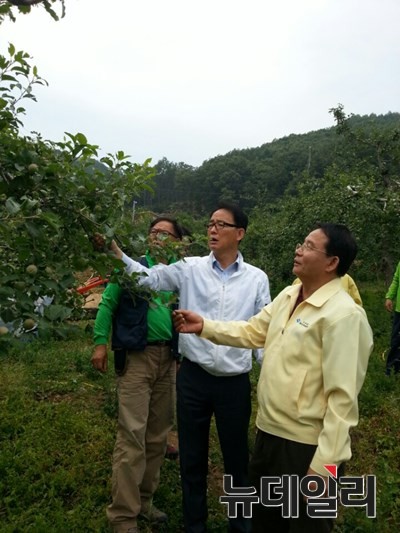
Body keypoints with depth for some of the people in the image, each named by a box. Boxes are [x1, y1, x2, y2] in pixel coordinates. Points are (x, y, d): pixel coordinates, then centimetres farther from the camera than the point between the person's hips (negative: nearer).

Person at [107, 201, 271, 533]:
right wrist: (116, 253, -27)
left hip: (235, 381, 0)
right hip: (193, 377, 0)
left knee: (237, 456, 17)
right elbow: (151, 278, -13)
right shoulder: (191, 268, -2)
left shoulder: (257, 279, 0)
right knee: (192, 457, 16)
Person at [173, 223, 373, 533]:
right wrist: (203, 326, 3)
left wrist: (324, 466, -23)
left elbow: (342, 397, -24)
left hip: (307, 446, -8)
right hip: (269, 431, 8)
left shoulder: (344, 315, -22)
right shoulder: (288, 296, 4)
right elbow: (252, 331, 12)